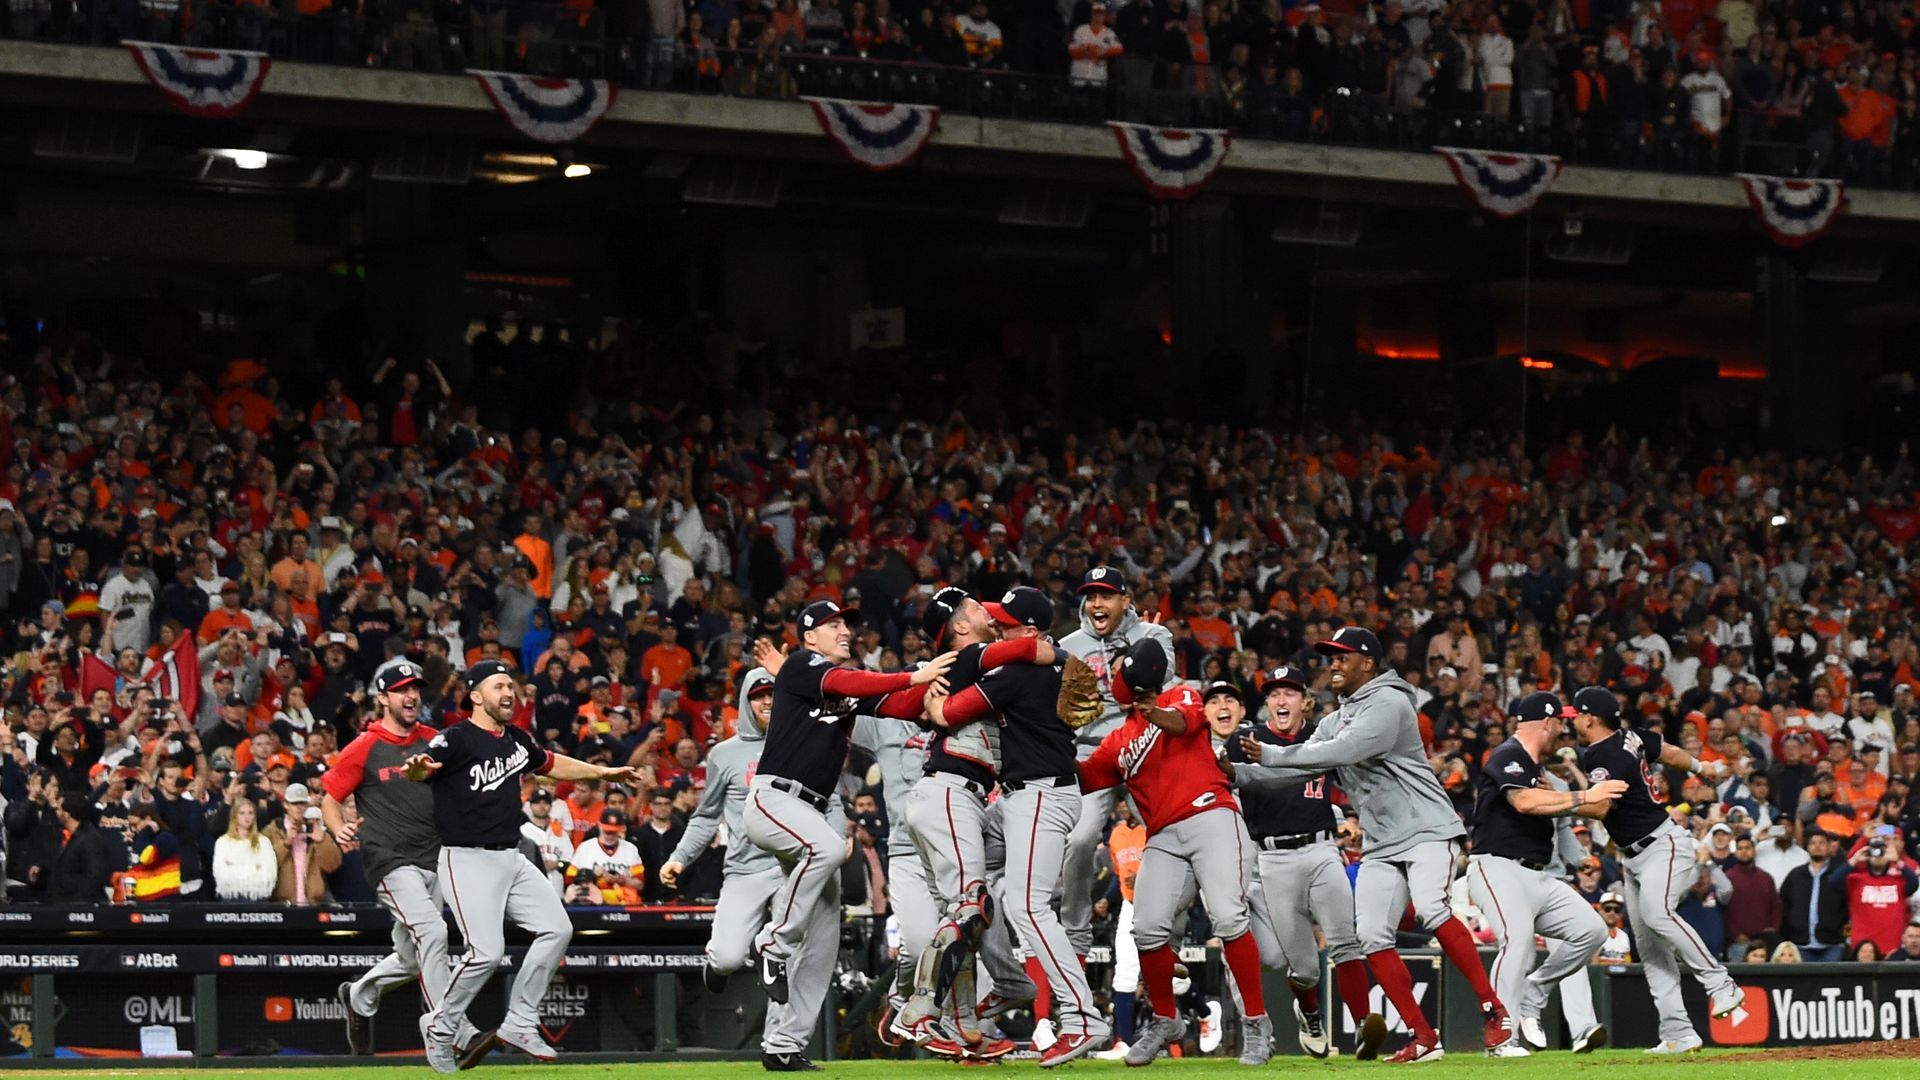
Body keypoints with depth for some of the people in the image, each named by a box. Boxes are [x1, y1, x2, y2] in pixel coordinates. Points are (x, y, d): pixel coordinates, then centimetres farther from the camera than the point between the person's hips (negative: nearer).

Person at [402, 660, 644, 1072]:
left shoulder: (517, 739, 13)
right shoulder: (457, 740, -12)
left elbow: (548, 763, 33)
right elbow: (418, 769, -30)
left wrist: (602, 772, 37)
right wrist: (417, 769, -53)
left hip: (511, 859, 8)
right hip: (468, 860, -8)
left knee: (556, 929, 2)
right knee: (487, 952, -18)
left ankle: (519, 1024, 11)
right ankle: (440, 1027, 4)